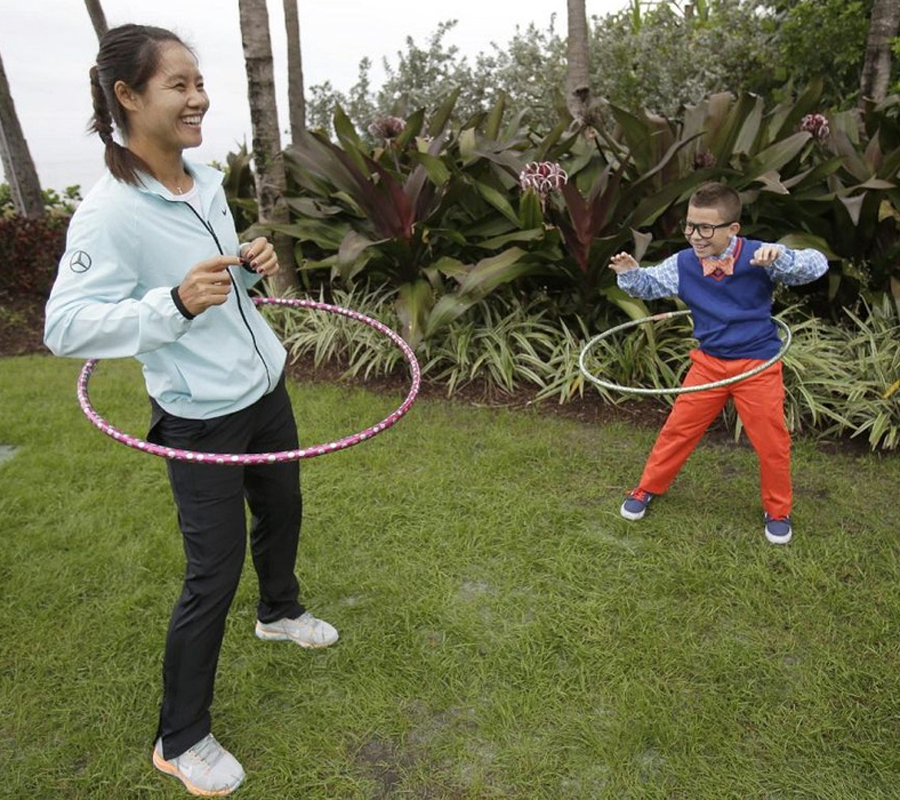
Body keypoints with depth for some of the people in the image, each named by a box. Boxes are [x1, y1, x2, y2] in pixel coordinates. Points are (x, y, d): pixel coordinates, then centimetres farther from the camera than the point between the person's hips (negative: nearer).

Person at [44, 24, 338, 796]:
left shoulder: (208, 181, 2)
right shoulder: (109, 210, -22)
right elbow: (64, 326, -24)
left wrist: (253, 265, -7)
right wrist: (175, 304, -36)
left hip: (266, 390, 8)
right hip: (202, 419, -8)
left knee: (283, 512, 25)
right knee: (214, 572, 1)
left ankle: (280, 610, 57)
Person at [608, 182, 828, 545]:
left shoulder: (758, 256, -16)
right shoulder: (683, 264, -8)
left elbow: (817, 265, -17)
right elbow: (648, 284, 7)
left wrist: (780, 258, -37)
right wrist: (629, 273, -16)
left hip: (758, 367, -2)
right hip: (708, 363, 2)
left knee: (772, 443, 8)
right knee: (678, 429, 8)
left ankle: (777, 512, 31)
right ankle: (646, 489, 28)